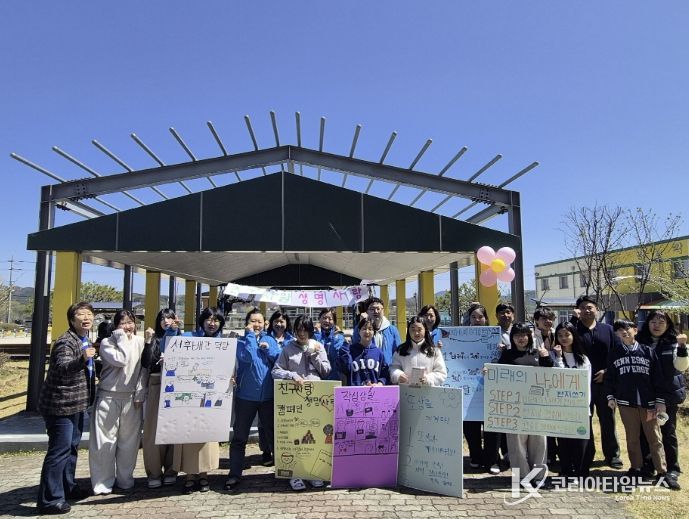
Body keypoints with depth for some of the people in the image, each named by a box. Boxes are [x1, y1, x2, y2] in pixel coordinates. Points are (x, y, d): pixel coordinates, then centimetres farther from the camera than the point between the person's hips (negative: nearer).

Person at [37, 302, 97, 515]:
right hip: (60, 404, -10)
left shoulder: (85, 340, 9)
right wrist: (83, 359, -50)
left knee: (72, 447, 19)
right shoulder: (65, 342, -20)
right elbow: (62, 369, -36)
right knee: (59, 450, -5)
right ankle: (49, 499, 5)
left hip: (75, 403, 10)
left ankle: (67, 487, 33)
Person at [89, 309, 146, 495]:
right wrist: (123, 339, -13)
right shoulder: (107, 343, -4)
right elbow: (120, 361, -20)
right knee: (104, 441, 2)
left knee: (129, 440, 9)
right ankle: (102, 482, 15)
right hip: (108, 396, -2)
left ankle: (125, 478, 24)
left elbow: (143, 369, 4)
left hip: (132, 398, 3)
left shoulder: (140, 342, 4)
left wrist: (140, 394, -2)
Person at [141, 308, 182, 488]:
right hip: (157, 387, 0)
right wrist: (148, 342, -13)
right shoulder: (154, 339, 7)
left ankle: (170, 471, 15)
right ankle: (154, 472, 12)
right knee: (154, 429, 0)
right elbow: (145, 363, -5)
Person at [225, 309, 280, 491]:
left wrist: (268, 349, -14)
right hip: (246, 395, -2)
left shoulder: (269, 340, 7)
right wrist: (250, 335, -13)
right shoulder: (241, 341, -1)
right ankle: (235, 474, 17)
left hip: (268, 396, 2)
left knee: (273, 433, 13)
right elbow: (248, 357, -21)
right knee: (239, 436, 6)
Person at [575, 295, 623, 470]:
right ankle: (586, 456, 18)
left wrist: (607, 371, -6)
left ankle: (612, 455, 26)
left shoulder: (607, 329, 6)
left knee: (608, 419, 11)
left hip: (604, 382, 2)